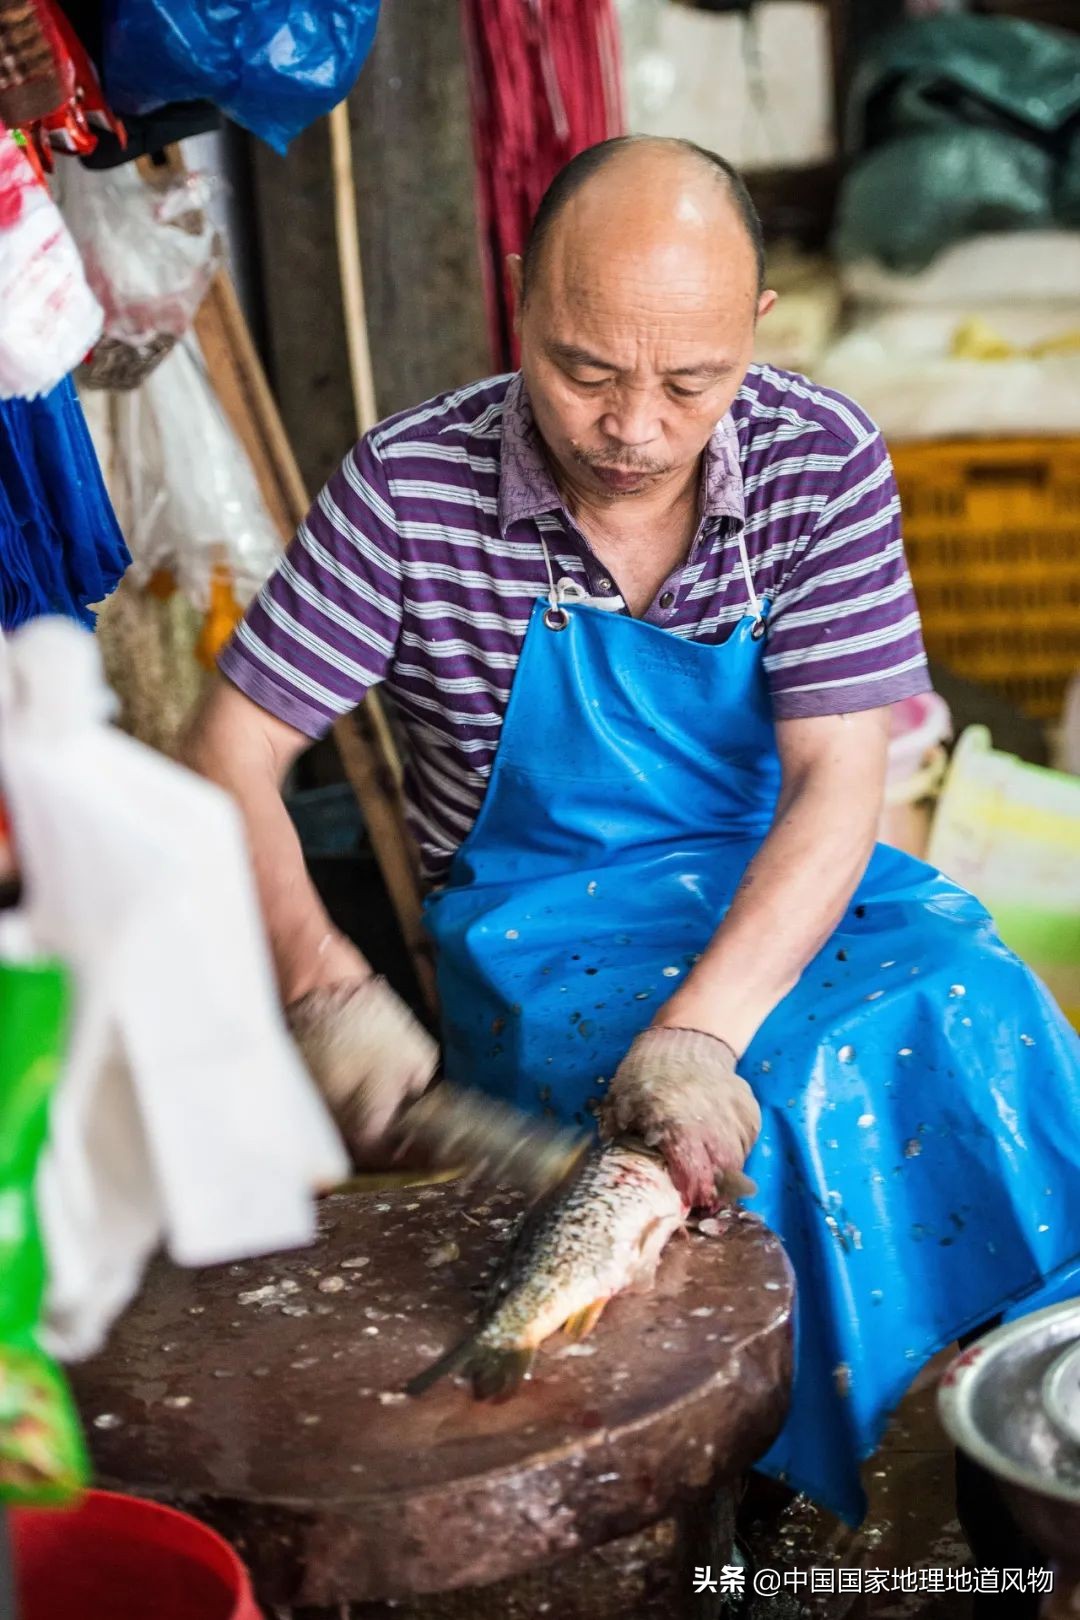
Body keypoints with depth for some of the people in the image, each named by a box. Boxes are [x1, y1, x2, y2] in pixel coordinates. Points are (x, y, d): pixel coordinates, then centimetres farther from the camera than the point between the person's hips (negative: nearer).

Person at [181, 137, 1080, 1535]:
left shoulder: (823, 462, -10)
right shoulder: (411, 488, -13)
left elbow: (837, 786, -17)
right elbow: (230, 754, -10)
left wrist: (703, 1029, -33)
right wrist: (323, 989, -27)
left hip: (791, 884, 2)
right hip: (540, 922, -2)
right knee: (799, 1095, -30)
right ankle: (827, 1504, -11)